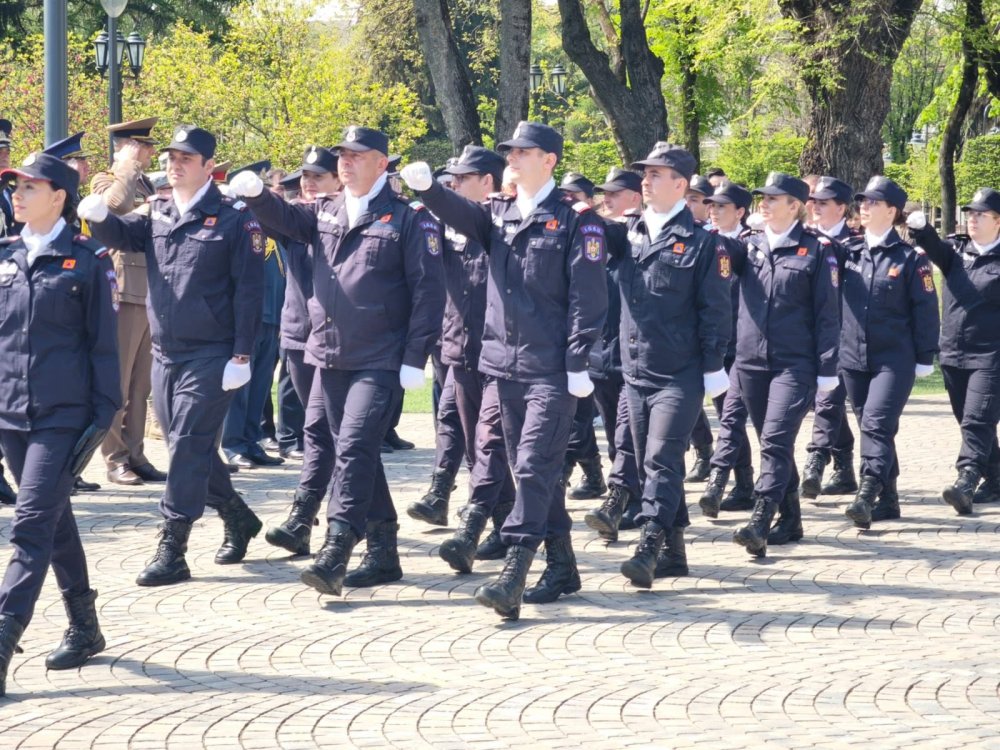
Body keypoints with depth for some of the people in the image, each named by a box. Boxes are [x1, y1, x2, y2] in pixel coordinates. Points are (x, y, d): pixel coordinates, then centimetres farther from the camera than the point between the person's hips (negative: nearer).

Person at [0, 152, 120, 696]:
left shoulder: (86, 262, -4)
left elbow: (102, 341, -3)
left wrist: (104, 412, -6)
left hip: (62, 415, -6)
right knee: (55, 521, 15)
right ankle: (84, 628, 28)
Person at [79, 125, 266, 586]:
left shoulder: (234, 219, -7)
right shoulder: (158, 215, 12)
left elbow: (249, 289, -9)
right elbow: (123, 235, -2)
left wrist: (241, 356, -13)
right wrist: (99, 217, -25)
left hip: (210, 357, -7)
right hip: (165, 354, 7)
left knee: (189, 448, -8)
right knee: (187, 447, 14)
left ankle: (171, 552, -6)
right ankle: (238, 521, 34)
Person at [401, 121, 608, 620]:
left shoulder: (576, 219, -5)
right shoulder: (499, 213, 13)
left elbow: (587, 296, -9)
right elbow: (461, 214, -6)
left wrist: (578, 364, -14)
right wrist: (427, 187, -25)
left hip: (551, 369, -7)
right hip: (505, 362, 7)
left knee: (535, 467, -11)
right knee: (533, 470, 12)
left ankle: (512, 575, -15)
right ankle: (561, 566, 22)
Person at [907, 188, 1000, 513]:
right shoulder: (957, 249, 9)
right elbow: (935, 246, -11)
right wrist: (920, 229, -30)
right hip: (952, 354, 6)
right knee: (973, 424, 13)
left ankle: (966, 482, -22)